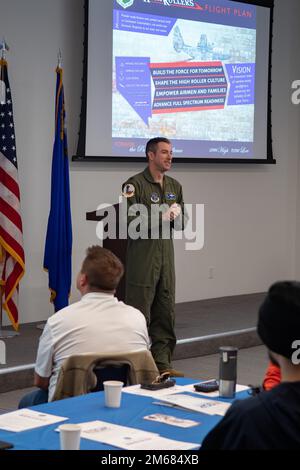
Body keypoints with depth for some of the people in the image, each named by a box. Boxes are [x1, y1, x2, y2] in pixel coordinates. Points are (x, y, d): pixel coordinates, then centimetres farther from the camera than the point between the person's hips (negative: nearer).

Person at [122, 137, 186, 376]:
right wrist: (161, 217, -19)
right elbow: (130, 222, -16)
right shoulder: (135, 184, -8)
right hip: (142, 255, -7)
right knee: (140, 313, -4)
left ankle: (162, 361, 18)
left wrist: (176, 216, -4)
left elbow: (182, 223, 17)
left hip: (166, 253, 7)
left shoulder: (174, 186, 14)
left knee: (166, 312, 9)